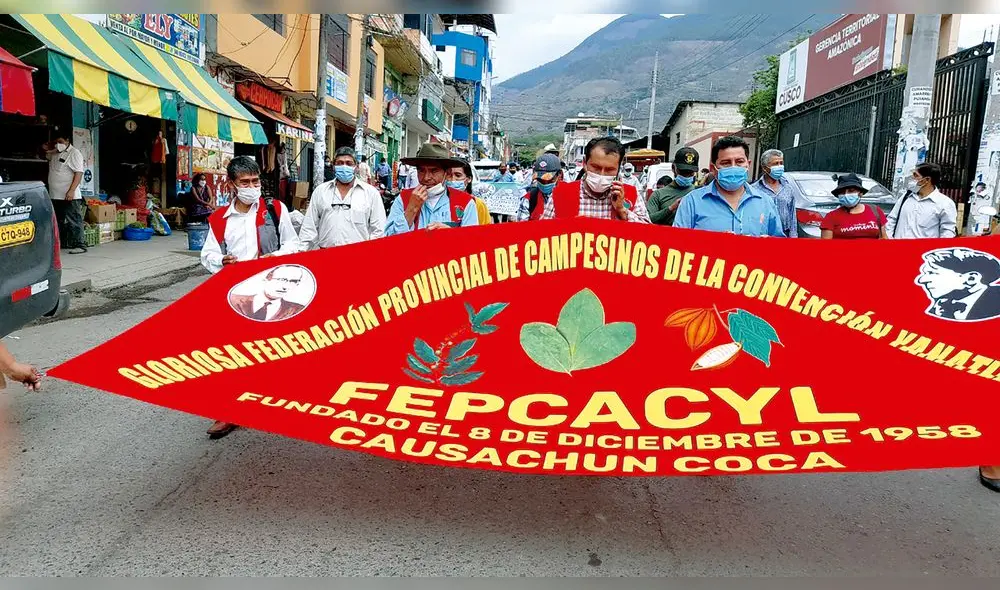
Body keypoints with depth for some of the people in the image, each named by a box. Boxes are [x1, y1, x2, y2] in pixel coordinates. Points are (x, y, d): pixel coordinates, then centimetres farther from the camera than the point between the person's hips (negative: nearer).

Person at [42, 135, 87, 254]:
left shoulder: (74, 153, -9)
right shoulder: (54, 153, 15)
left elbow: (79, 173, -16)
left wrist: (71, 191, -24)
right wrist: (49, 147, 8)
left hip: (69, 196, -9)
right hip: (55, 196, 9)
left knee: (74, 221, -7)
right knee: (59, 221, 14)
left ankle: (80, 245, -6)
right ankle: (62, 243, 23)